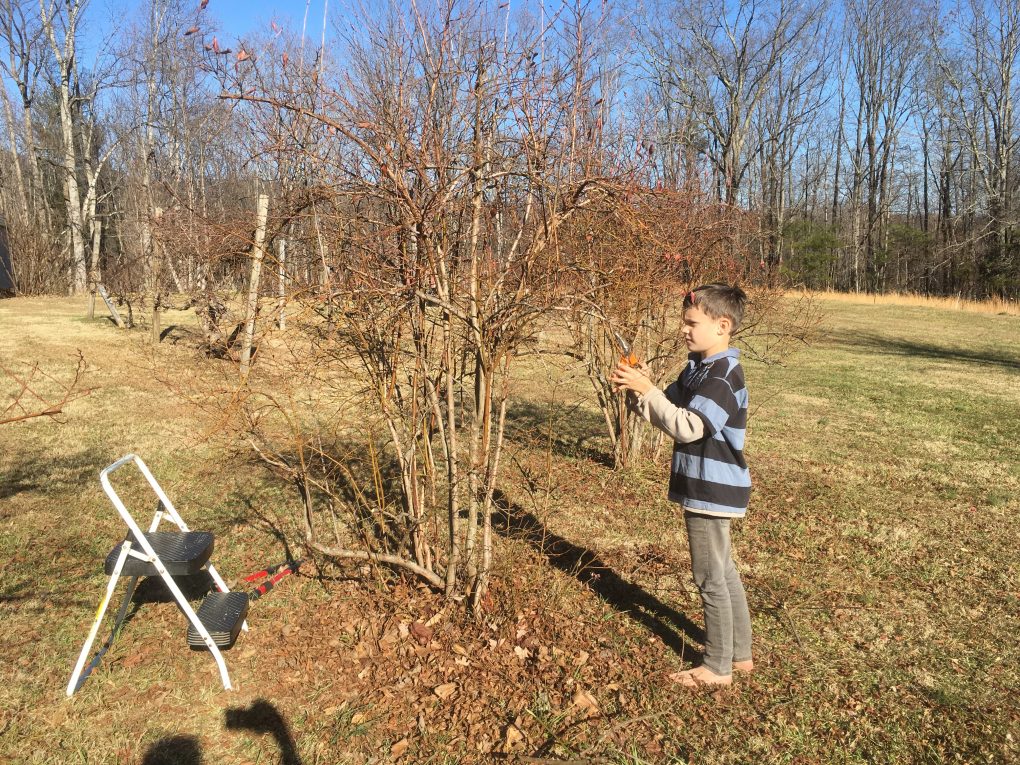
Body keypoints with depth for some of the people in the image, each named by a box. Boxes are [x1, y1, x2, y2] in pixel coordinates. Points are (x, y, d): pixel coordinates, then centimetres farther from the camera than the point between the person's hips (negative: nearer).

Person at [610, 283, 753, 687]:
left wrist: (646, 389, -29)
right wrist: (638, 388, -9)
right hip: (704, 486, 10)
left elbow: (687, 427, -30)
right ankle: (740, 654, 34)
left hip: (711, 490, -10)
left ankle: (718, 668, 17)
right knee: (723, 572, 19)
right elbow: (667, 409, 8)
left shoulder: (724, 376, -21)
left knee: (710, 577, 2)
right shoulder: (698, 368, 9)